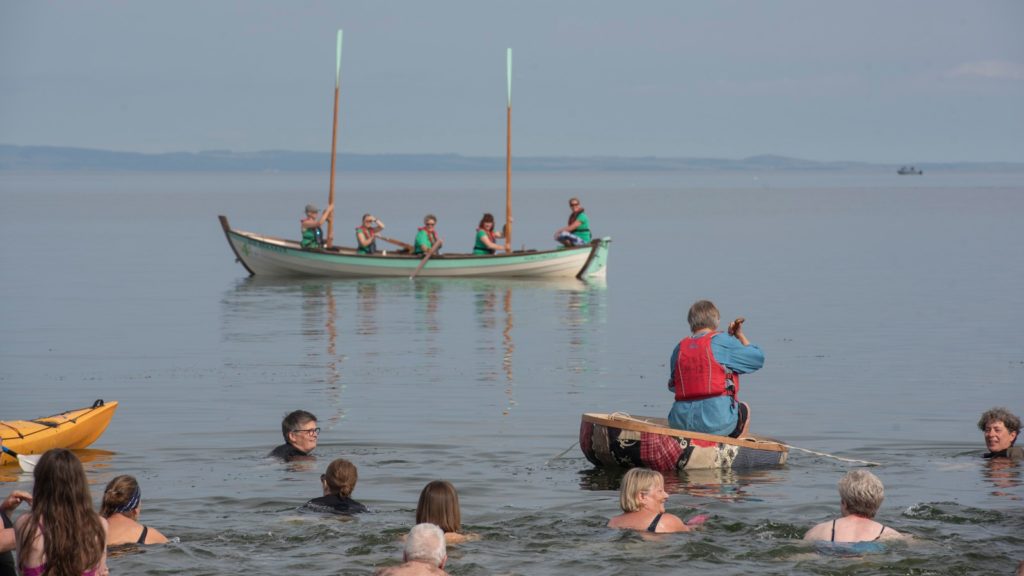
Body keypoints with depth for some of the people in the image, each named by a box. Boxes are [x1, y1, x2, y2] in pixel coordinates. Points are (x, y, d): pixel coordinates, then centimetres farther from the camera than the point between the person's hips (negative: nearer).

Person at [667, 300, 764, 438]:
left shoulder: (680, 347, 10)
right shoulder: (722, 341, -4)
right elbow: (758, 359, 4)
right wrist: (740, 336, 17)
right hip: (717, 420, -4)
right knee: (744, 409, 28)